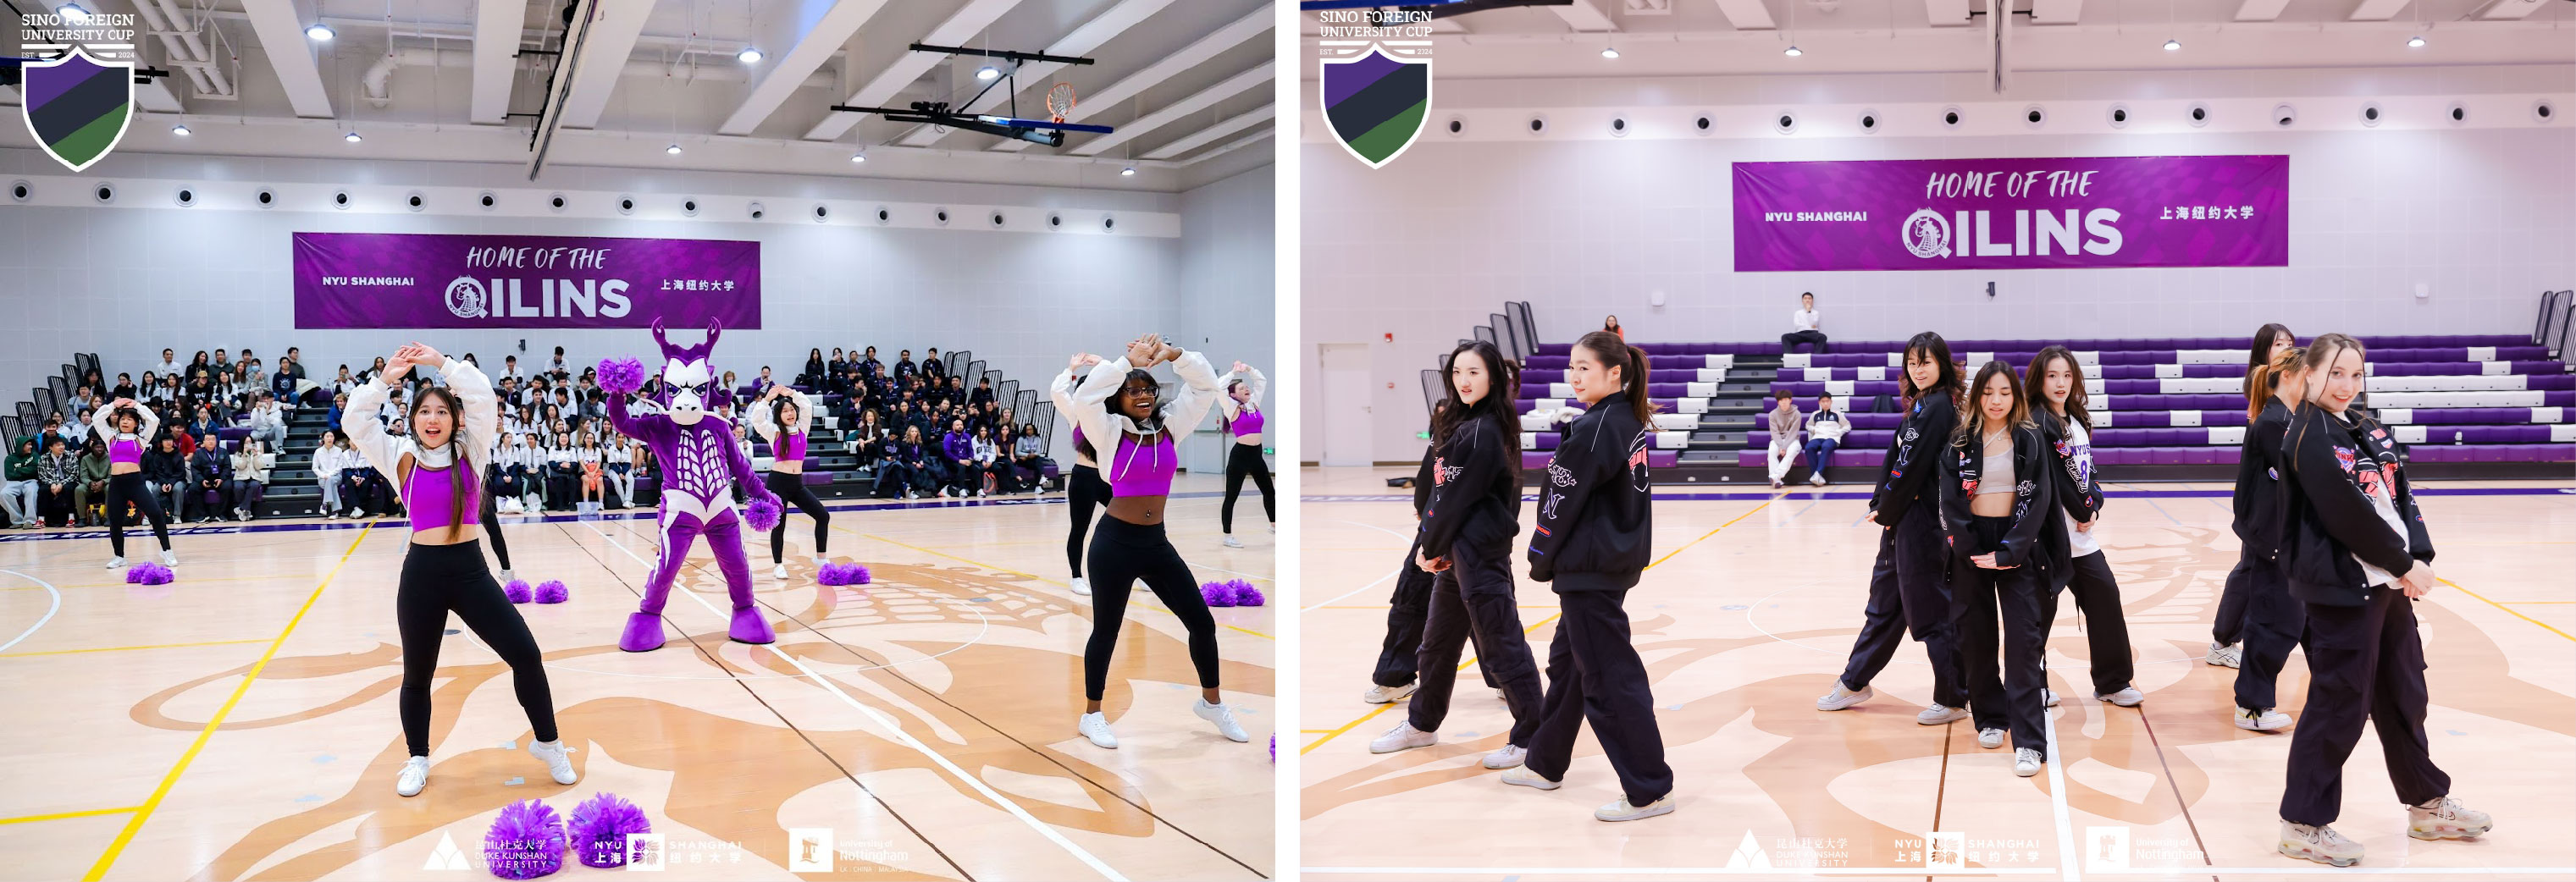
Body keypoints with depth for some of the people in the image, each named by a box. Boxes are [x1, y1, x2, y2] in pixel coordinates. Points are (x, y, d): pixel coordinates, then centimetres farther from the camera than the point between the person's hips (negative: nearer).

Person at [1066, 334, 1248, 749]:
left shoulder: (1170, 426, 4)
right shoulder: (1110, 433, -7)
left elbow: (1206, 385, 1)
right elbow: (1085, 397, -26)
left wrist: (1172, 353, -14)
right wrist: (1129, 360, -24)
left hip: (1157, 542, 5)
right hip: (1115, 542, -5)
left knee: (1202, 621, 7)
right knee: (1107, 630, 7)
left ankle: (1211, 702, 27)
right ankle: (1091, 716, 23)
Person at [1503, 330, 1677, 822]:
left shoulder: (1594, 430, -19)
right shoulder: (1631, 422, 9)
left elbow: (1563, 503, -15)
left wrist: (1541, 560, -1)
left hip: (1589, 570, -10)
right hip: (1619, 560, 10)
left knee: (1608, 679, -4)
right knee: (1568, 662, 20)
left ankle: (1649, 791, 2)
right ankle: (1545, 765, 33)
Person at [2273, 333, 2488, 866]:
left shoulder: (2369, 430, 12)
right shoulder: (2309, 437, -14)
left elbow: (2402, 496, 8)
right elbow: (2347, 513, -19)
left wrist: (2420, 557, -6)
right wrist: (2405, 564, -12)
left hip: (2390, 581, 8)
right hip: (2342, 587, -8)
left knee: (2404, 695, 19)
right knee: (2341, 702, -4)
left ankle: (2428, 806, 34)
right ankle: (2303, 823, 6)